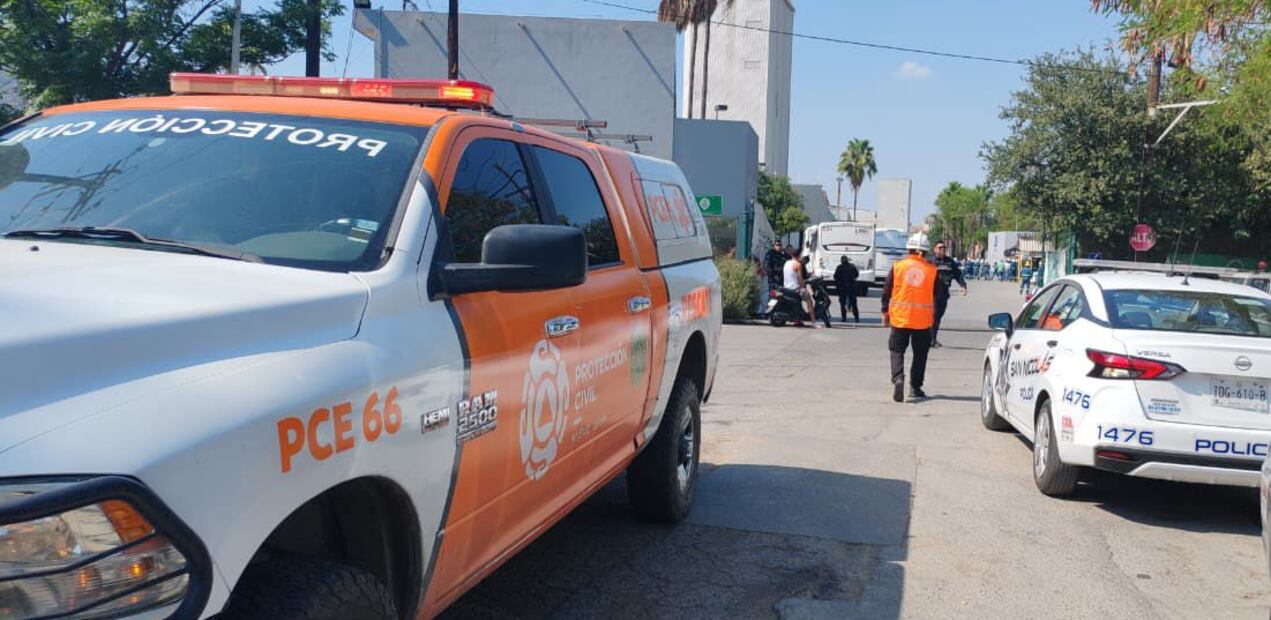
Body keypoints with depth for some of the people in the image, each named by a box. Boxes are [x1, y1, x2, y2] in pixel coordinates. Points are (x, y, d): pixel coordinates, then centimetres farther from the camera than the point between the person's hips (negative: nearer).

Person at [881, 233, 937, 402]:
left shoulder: (897, 266, -2)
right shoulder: (932, 270, -1)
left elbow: (886, 291, 2)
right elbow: (936, 296, 5)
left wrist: (885, 312, 11)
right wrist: (934, 317, 18)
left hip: (899, 317, 0)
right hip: (923, 319, 0)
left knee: (897, 350, 8)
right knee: (920, 354, 14)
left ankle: (898, 379, -16)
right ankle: (915, 387, 17)